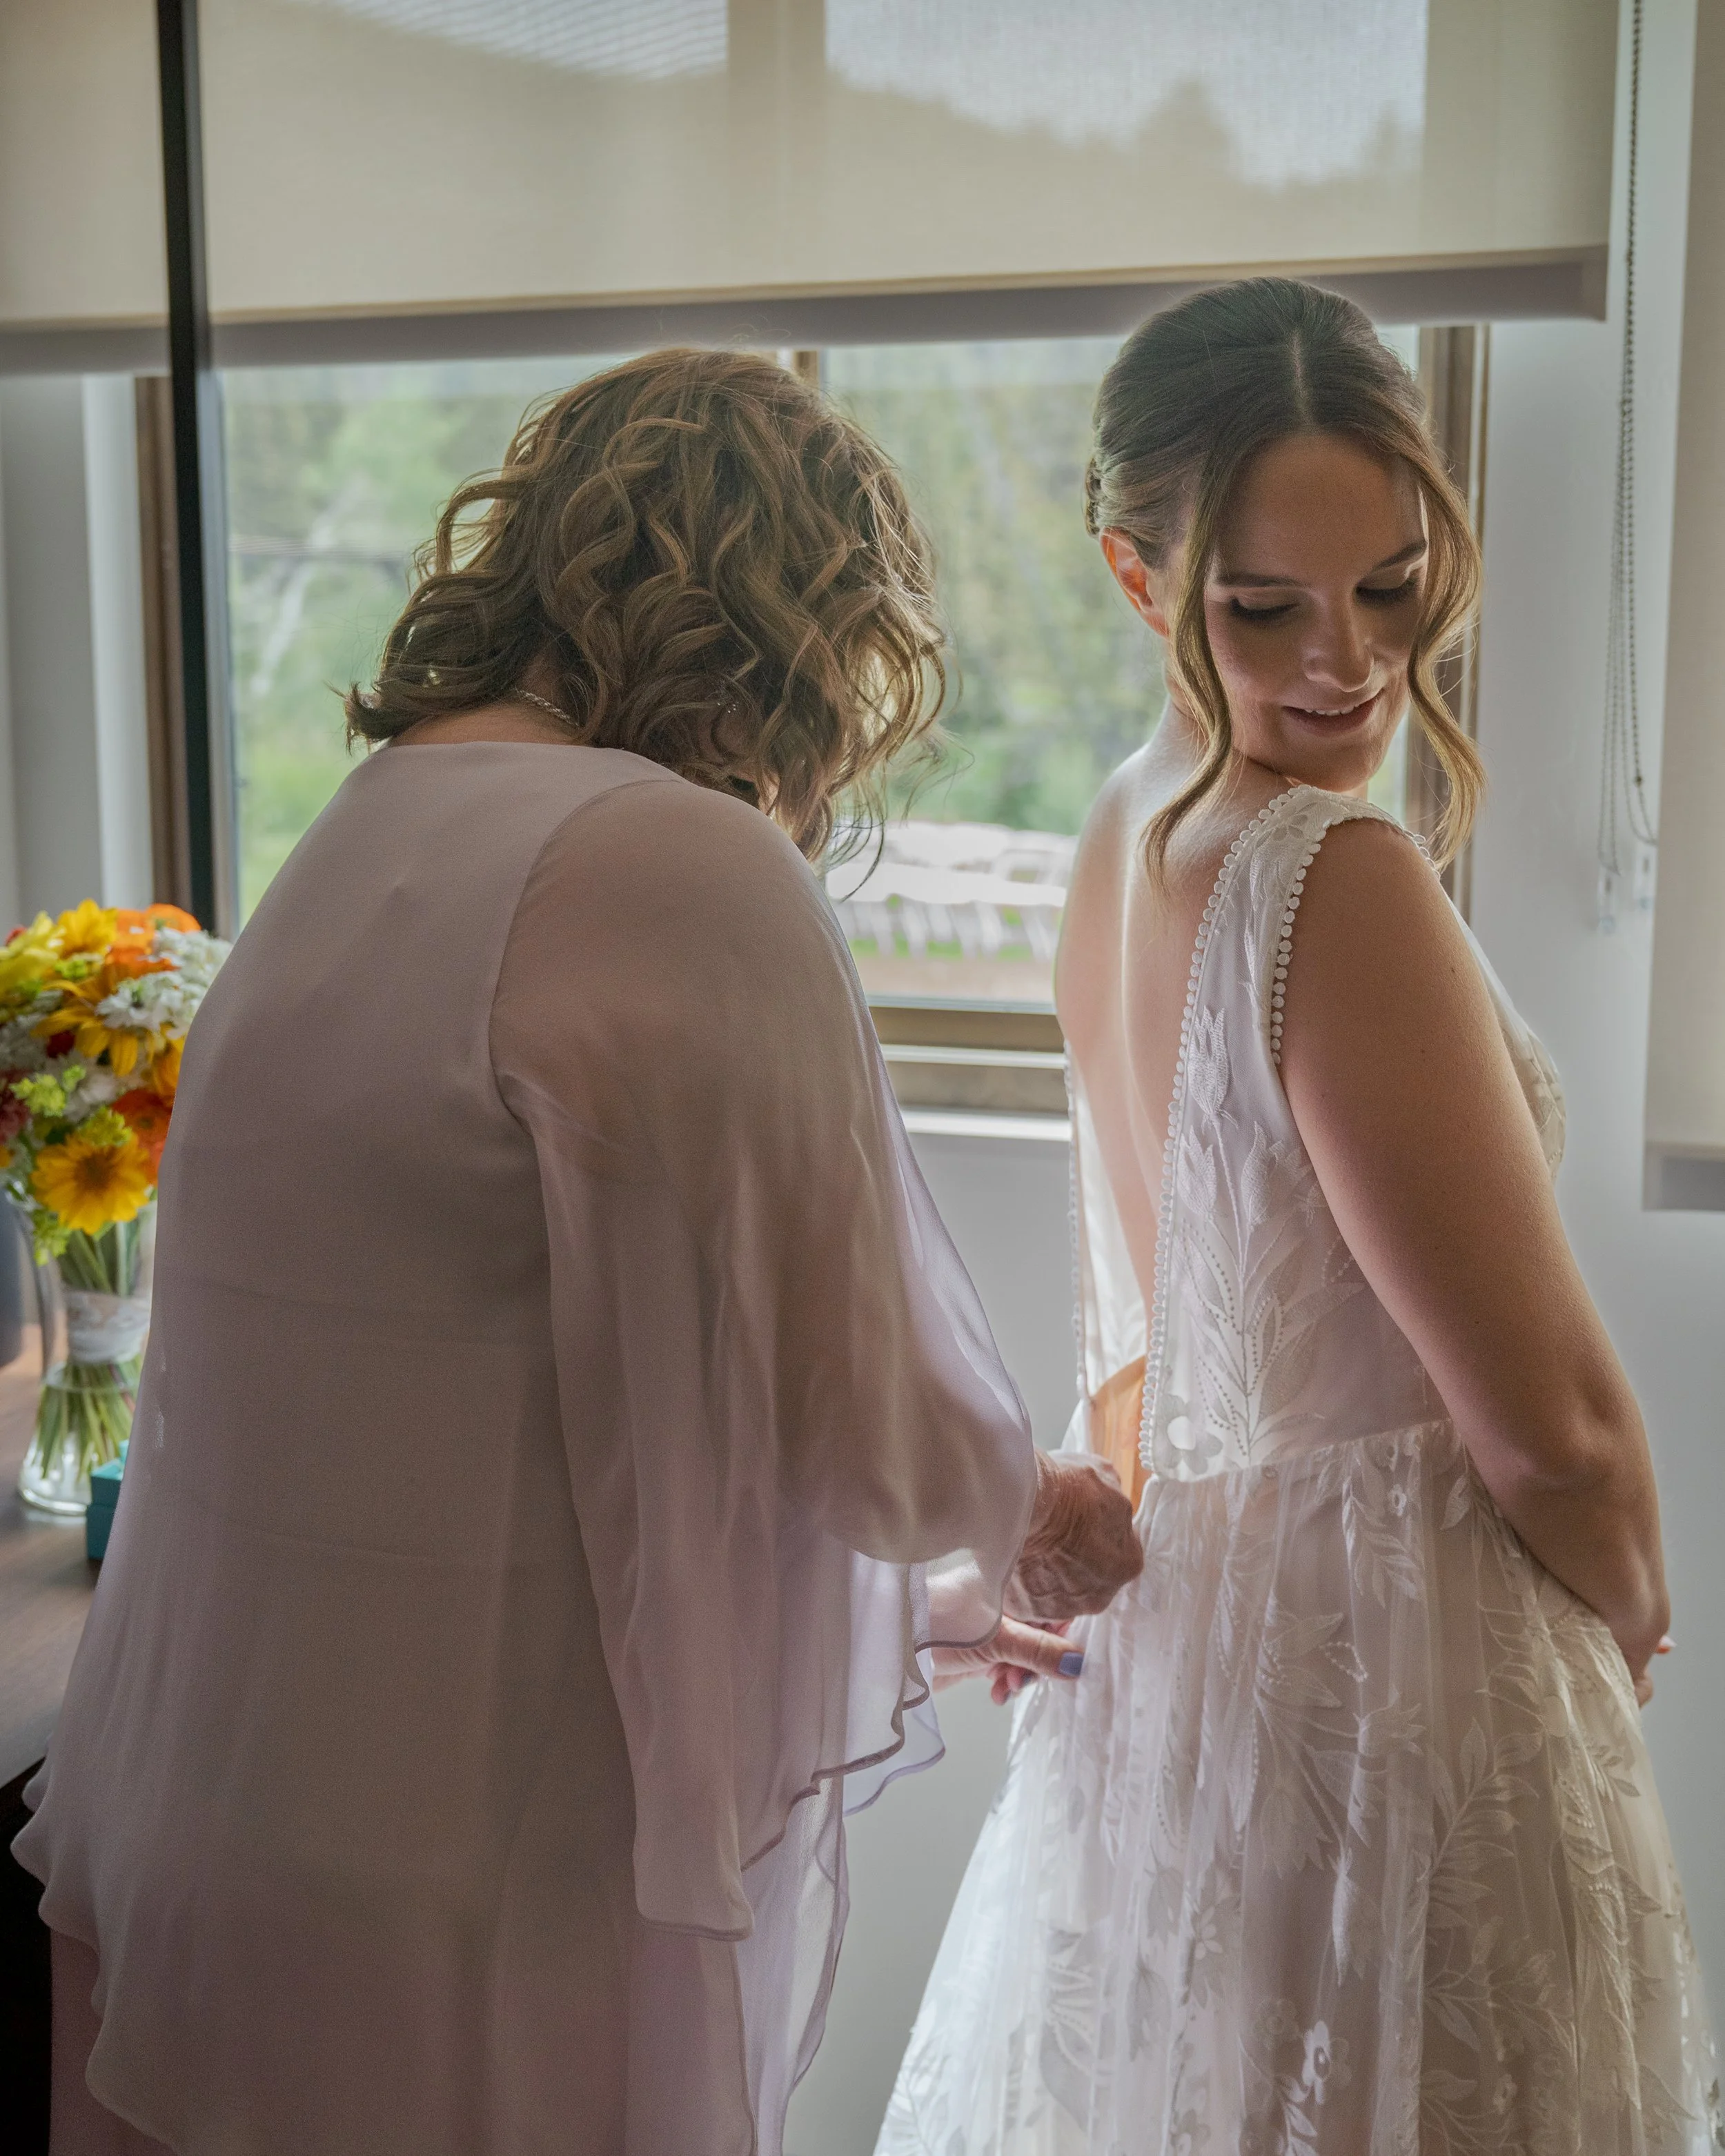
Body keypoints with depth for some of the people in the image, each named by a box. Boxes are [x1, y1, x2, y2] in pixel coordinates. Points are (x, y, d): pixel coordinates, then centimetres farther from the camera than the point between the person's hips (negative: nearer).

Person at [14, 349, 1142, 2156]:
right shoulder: (684, 868, -19)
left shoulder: (364, 846, 9)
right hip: (474, 1958, -8)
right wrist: (1033, 1517, 11)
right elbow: (887, 1435, -14)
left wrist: (911, 1607, 23)